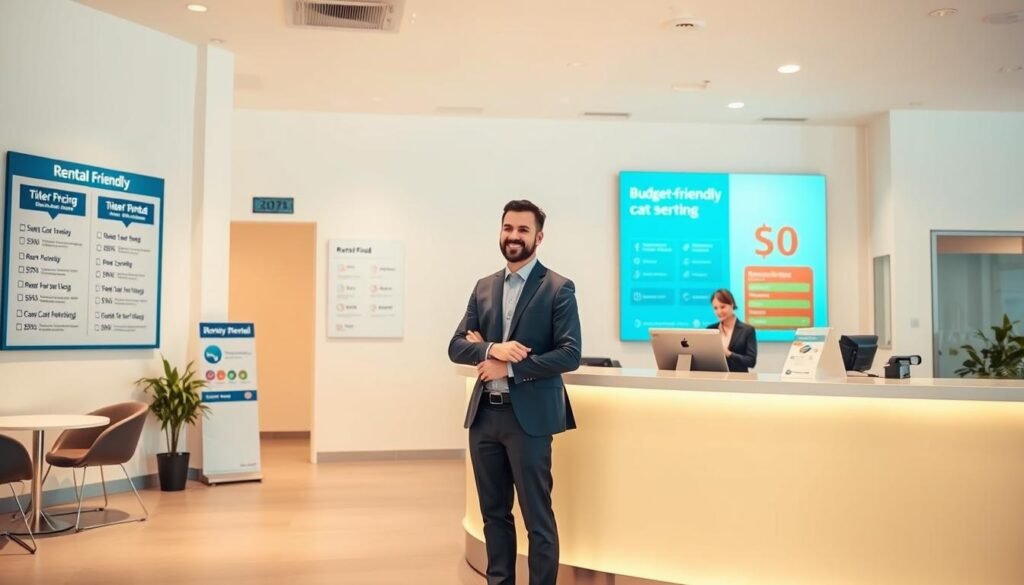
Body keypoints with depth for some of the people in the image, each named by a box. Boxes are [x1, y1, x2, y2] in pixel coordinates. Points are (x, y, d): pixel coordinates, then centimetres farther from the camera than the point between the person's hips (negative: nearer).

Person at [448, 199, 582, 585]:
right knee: (494, 512, 15)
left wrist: (508, 367, -15)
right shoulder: (484, 288, 11)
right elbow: (456, 347, 6)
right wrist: (491, 349, -14)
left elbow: (570, 355, -13)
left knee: (537, 517, 2)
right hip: (484, 414, 5)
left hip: (528, 416, -5)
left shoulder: (558, 288, -5)